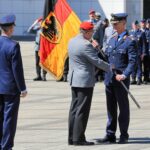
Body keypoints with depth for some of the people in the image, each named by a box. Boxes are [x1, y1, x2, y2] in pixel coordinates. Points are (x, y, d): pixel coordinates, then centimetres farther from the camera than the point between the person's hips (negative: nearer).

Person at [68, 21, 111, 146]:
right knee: (82, 110, -5)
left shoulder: (72, 41, 9)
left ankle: (72, 137, 15)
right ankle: (78, 138, -4)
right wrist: (110, 68, -3)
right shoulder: (85, 45, -19)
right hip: (85, 80, -9)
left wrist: (93, 48, 13)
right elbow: (97, 61, -16)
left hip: (74, 79, 9)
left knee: (74, 108, 12)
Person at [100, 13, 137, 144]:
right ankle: (110, 135, 14)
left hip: (121, 80, -6)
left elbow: (132, 61, -13)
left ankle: (124, 136, 10)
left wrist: (124, 75, -25)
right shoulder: (112, 40, 15)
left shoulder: (129, 42, -7)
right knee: (111, 108, 9)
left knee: (123, 108, 3)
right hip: (109, 79, 6)